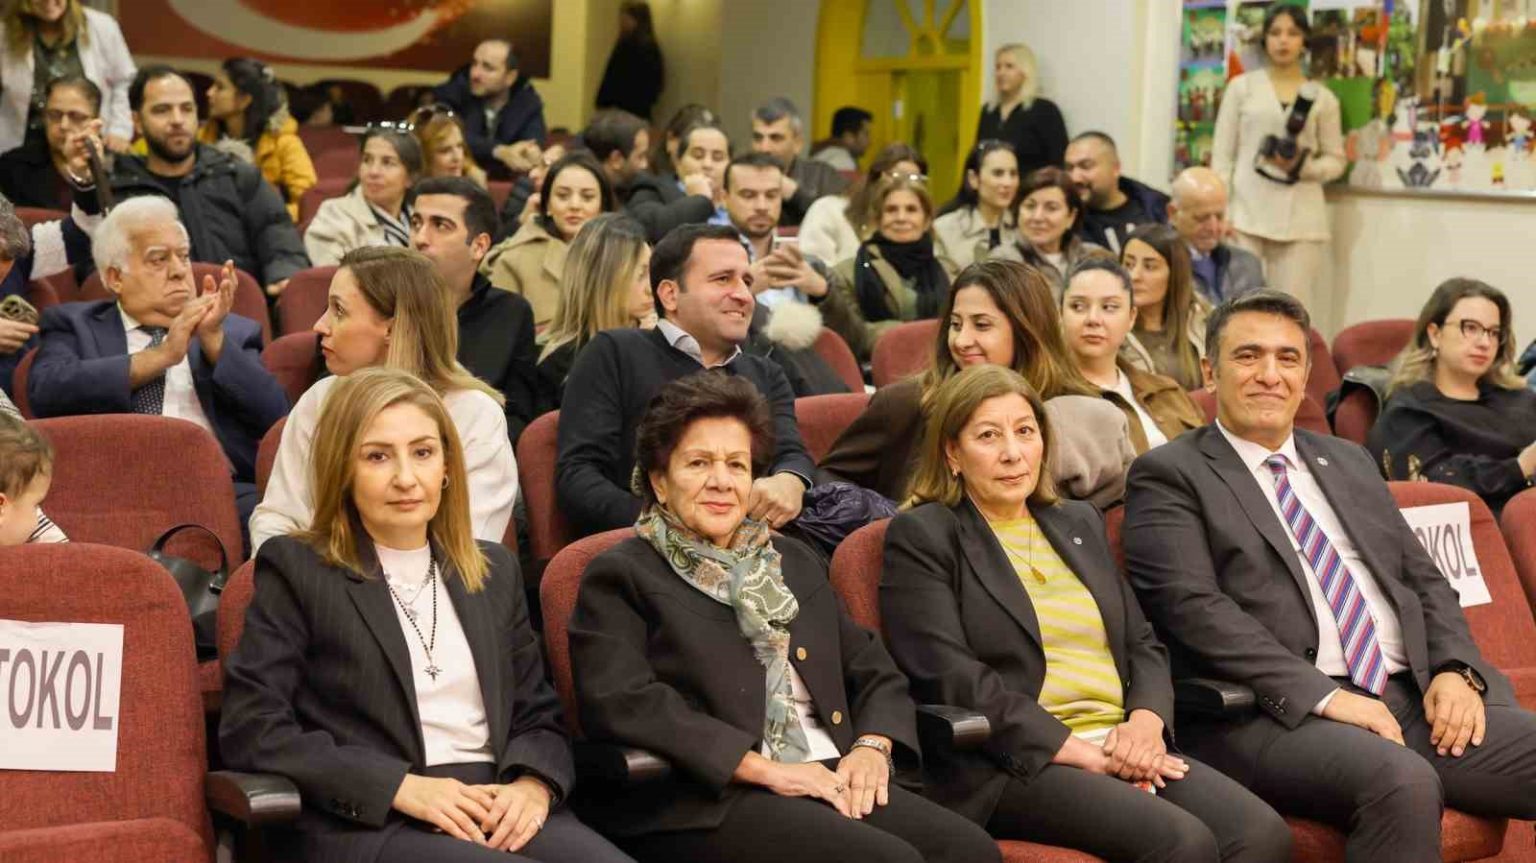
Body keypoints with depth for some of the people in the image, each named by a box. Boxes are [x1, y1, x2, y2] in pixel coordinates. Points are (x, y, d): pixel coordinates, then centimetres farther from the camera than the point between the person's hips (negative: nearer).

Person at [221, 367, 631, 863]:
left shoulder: (495, 571, 20)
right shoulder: (296, 568, 6)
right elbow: (250, 729, -4)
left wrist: (533, 784, -4)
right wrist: (401, 786, -13)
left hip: (501, 811, 4)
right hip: (366, 823, -4)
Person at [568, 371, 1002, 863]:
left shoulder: (795, 563, 25)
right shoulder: (619, 578, 6)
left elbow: (875, 671, 24)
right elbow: (623, 705, -10)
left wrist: (872, 747, 1)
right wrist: (763, 768, -15)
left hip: (830, 780, 6)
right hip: (706, 803, -6)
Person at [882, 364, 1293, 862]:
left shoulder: (1080, 523, 22)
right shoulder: (919, 536, 2)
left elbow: (1142, 644, 20)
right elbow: (950, 675, -9)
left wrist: (1147, 720, -3)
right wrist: (1077, 751, -15)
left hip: (1124, 746, 6)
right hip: (1015, 765, -6)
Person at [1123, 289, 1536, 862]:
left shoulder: (1349, 462, 24)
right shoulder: (1170, 476, 4)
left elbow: (1425, 580, 23)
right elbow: (1193, 607, -9)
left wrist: (1456, 670, 1)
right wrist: (1325, 695, -18)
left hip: (1416, 696, 6)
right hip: (1282, 711, -6)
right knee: (1401, 781, -35)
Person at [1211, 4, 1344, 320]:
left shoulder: (1323, 98, 10)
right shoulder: (1241, 87, 9)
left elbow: (1336, 161, 12)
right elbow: (1222, 155, 6)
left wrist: (1302, 166, -9)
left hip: (1300, 219, 1)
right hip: (1247, 214, -1)